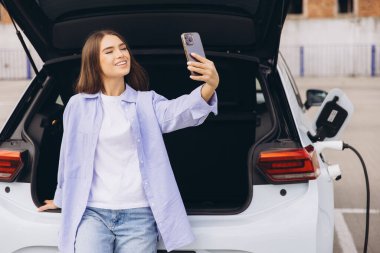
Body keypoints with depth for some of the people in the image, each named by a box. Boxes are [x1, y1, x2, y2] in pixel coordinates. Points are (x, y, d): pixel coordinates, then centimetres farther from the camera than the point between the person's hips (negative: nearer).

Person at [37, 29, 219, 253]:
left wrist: (210, 86, -36)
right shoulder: (78, 105, 6)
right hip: (91, 213, 0)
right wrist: (62, 198, 30)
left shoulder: (147, 102, 4)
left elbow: (179, 111, -16)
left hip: (139, 215, 0)